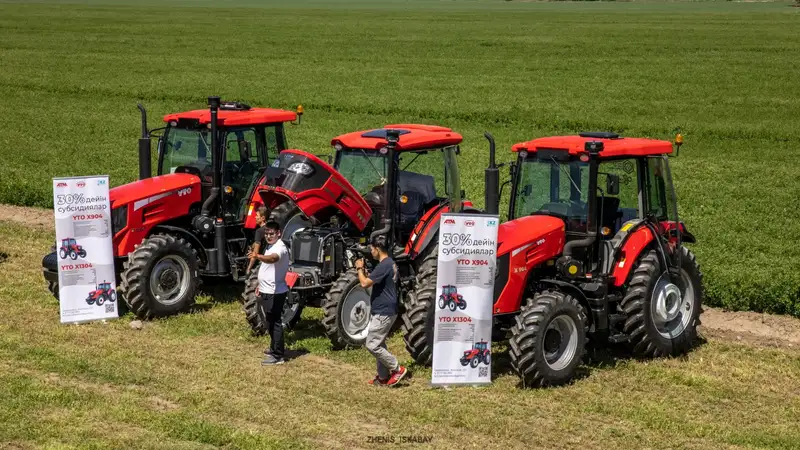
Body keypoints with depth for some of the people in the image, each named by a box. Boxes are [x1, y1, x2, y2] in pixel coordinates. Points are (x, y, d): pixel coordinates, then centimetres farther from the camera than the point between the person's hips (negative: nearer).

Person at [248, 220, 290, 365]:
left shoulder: (280, 248, -18)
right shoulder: (270, 247, 14)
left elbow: (273, 258, -42)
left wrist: (258, 256, -59)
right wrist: (261, 286, 24)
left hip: (275, 293, -10)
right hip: (266, 292, 10)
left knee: (275, 323, -7)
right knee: (270, 323, 20)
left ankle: (277, 356, -4)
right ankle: (274, 349, 34)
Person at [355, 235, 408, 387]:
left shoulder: (384, 265, -21)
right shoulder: (390, 263, 13)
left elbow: (365, 283, -23)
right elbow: (374, 282, 22)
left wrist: (359, 269, -8)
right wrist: (365, 272, 9)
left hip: (382, 312, -10)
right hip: (384, 311, 10)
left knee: (372, 345, -7)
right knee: (379, 345, 15)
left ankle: (397, 369, -2)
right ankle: (383, 377, 20)